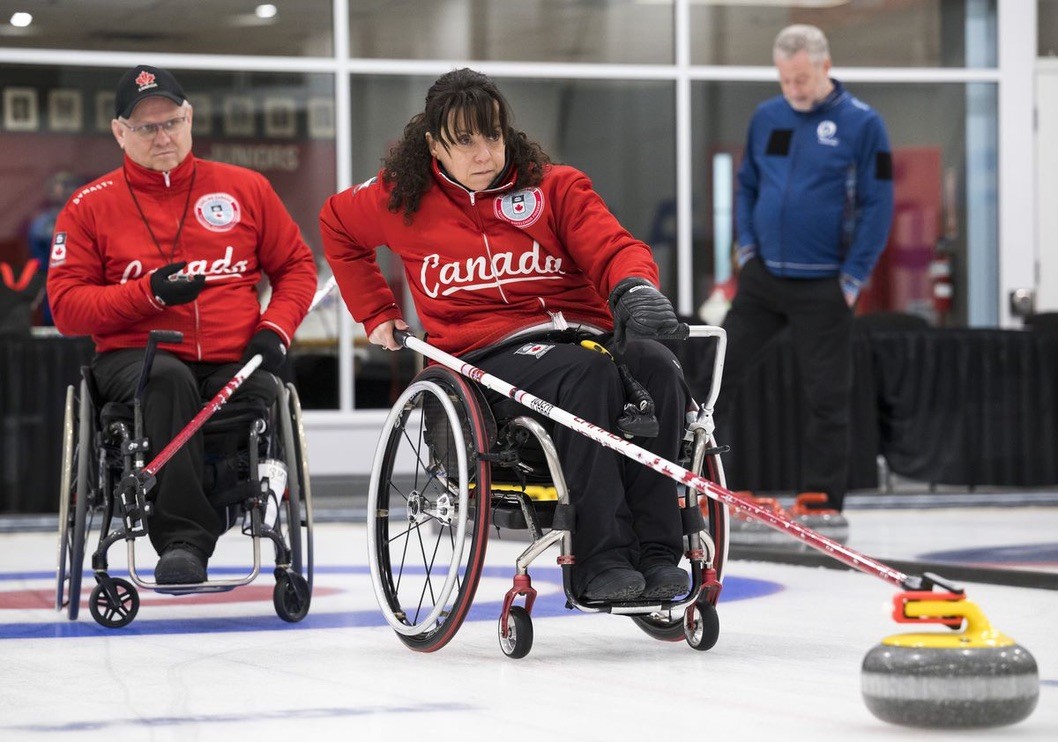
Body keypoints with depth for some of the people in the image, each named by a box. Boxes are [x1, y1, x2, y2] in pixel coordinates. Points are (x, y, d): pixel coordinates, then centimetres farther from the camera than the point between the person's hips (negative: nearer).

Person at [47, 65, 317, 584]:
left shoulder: (244, 189, 15)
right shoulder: (90, 206, 10)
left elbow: (296, 266, 21)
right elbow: (66, 306, 3)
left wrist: (275, 329, 1)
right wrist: (149, 293, -11)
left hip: (233, 361, 2)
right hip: (135, 359, -2)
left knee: (259, 395, -33)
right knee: (170, 379, -38)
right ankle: (183, 540, -44)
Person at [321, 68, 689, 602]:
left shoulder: (556, 186, 11)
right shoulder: (404, 198, 11)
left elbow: (613, 248, -1)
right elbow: (337, 225, 29)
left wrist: (634, 288, -25)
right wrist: (377, 313, 23)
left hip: (583, 334, 2)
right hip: (488, 354, -2)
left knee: (655, 365, -32)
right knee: (589, 375, -36)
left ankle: (656, 552, -31)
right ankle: (602, 559, -40)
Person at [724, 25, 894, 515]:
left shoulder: (862, 124, -7)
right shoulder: (766, 118, 7)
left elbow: (878, 204, -8)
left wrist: (853, 277, -11)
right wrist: (747, 247, 4)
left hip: (822, 287, -4)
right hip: (762, 275, 4)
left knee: (827, 398, 1)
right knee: (718, 371, 0)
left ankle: (824, 502, 9)